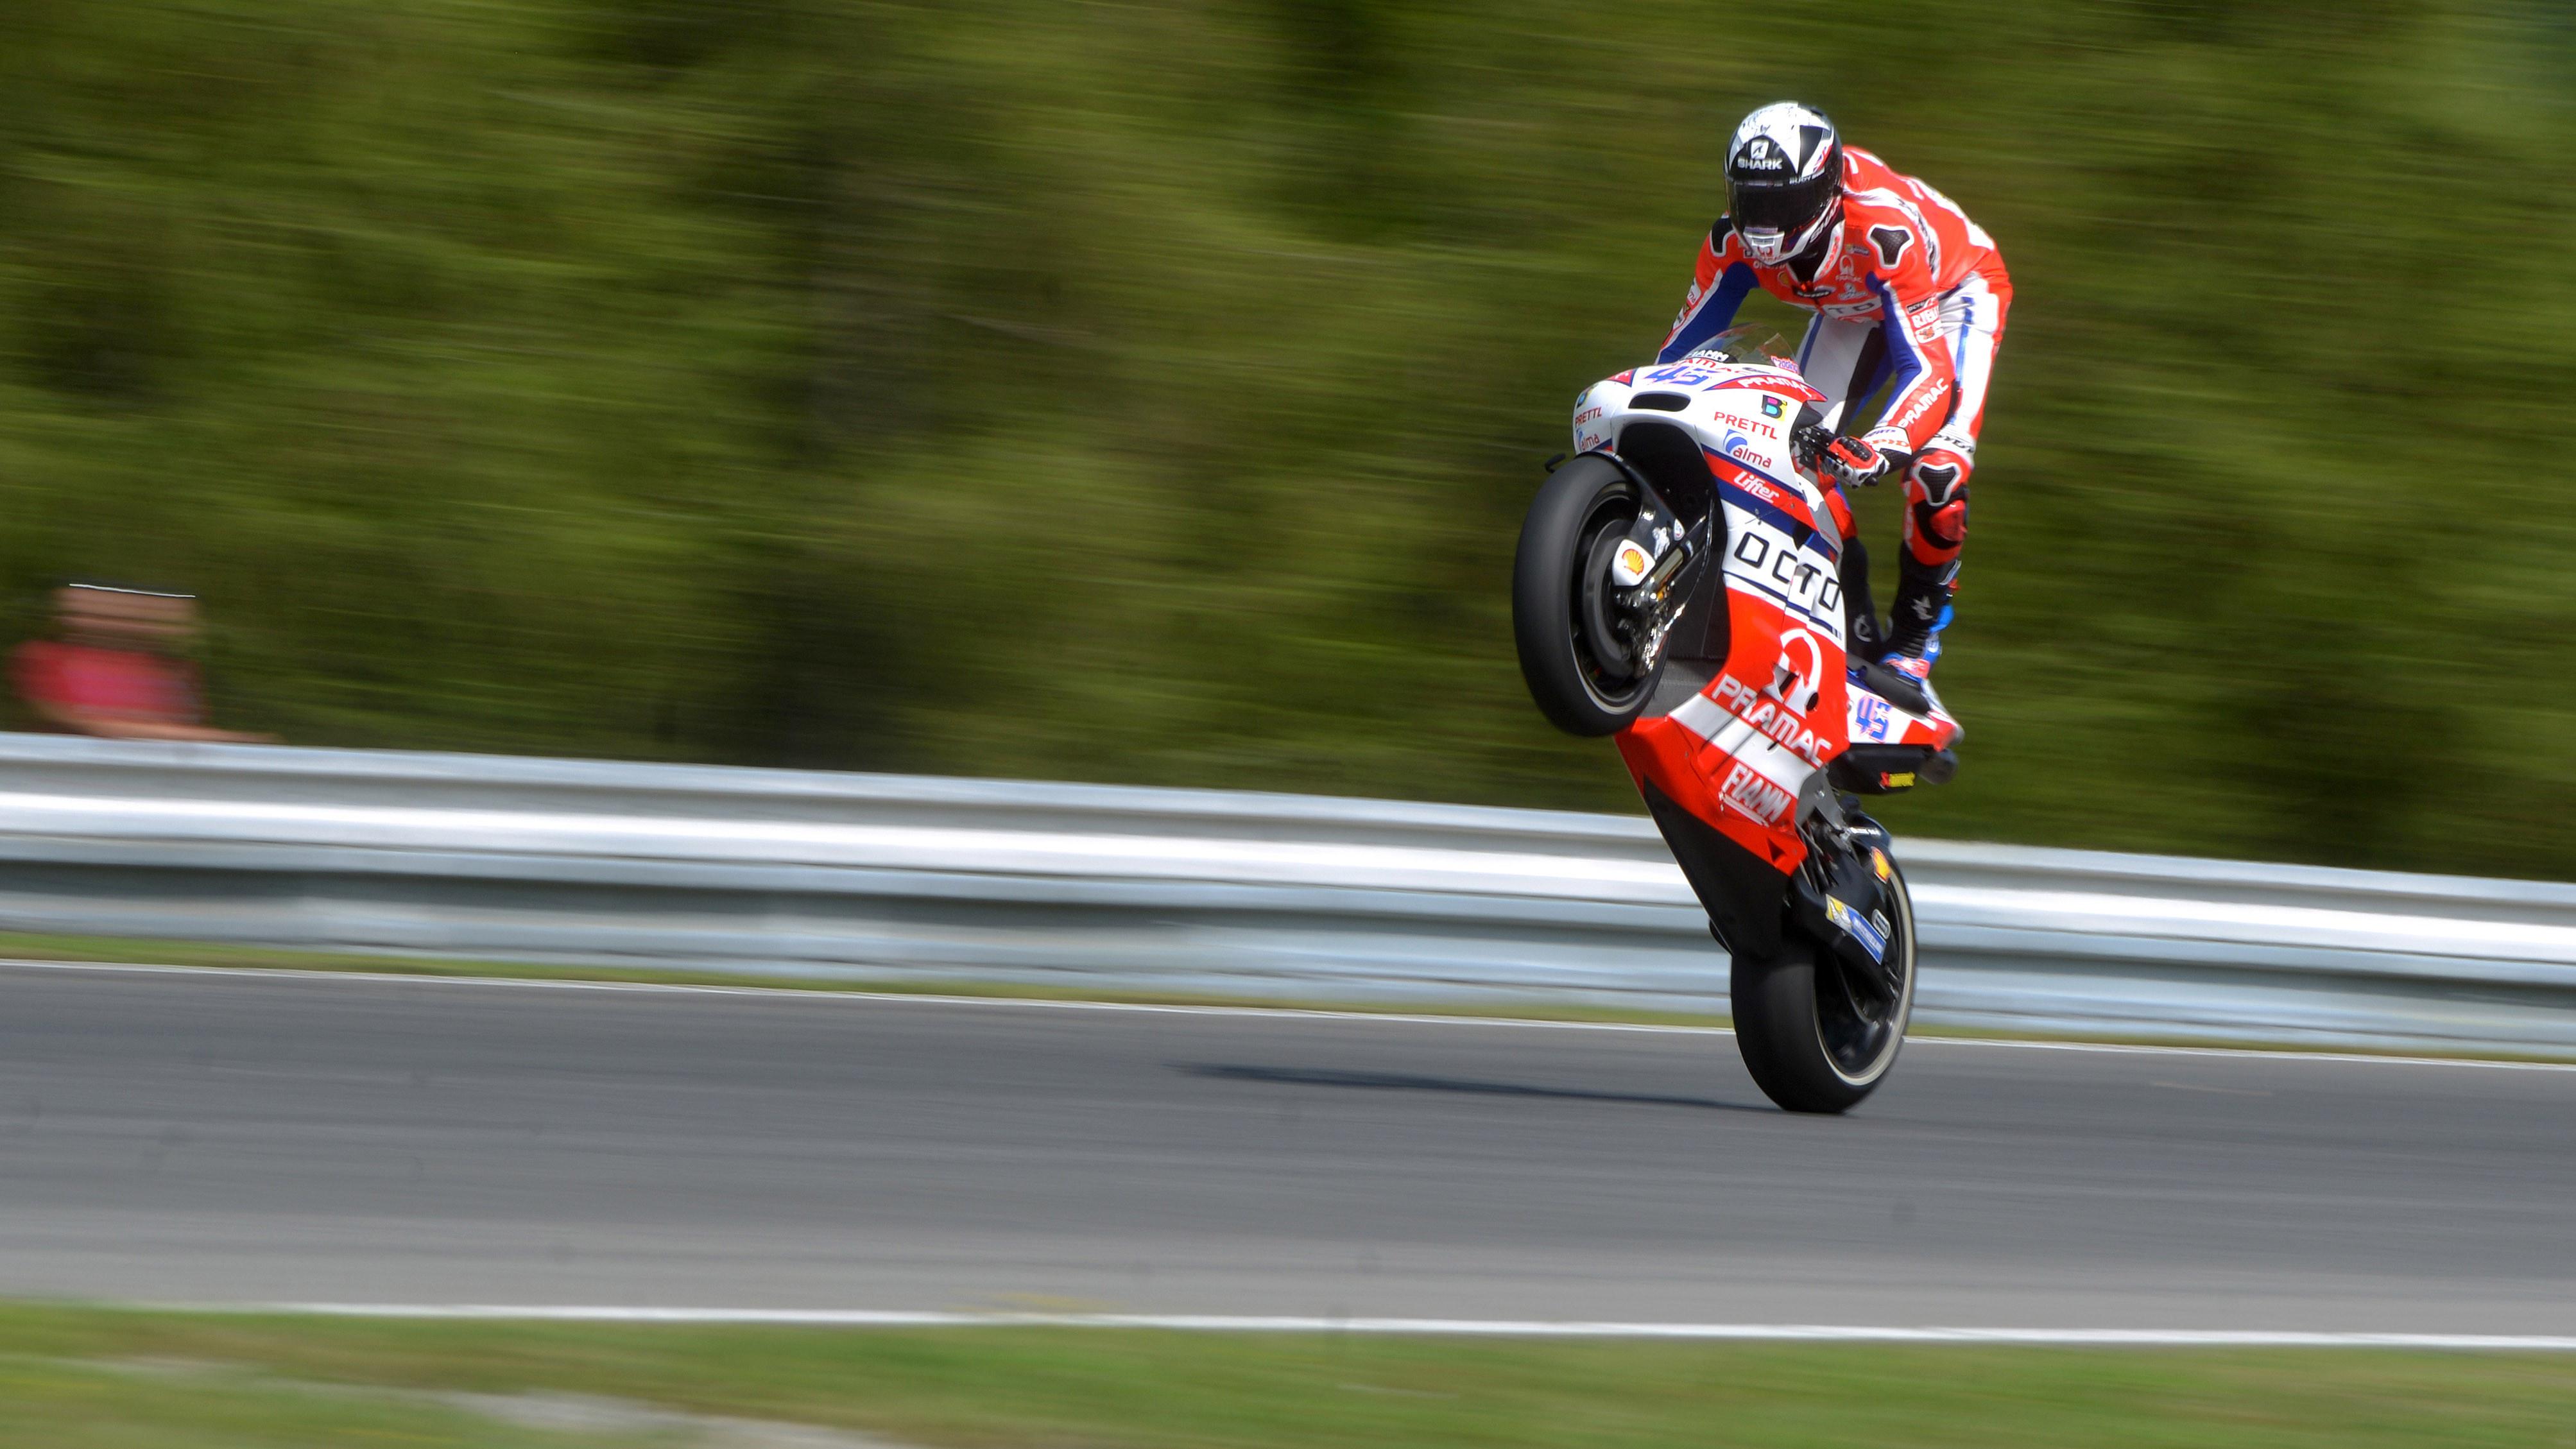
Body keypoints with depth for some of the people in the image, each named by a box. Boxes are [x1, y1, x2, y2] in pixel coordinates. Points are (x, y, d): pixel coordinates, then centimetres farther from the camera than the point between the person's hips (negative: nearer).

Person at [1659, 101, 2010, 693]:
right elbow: (1684, 344, -16)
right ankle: (1854, 626, 3)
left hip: (1954, 291, -6)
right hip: (1851, 309, 6)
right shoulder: (1736, 241, -27)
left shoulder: (1882, 233, -44)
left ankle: (1916, 635, -3)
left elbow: (1929, 367, -48)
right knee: (1800, 452, -13)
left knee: (1937, 469, -26)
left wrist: (1881, 446, -66)